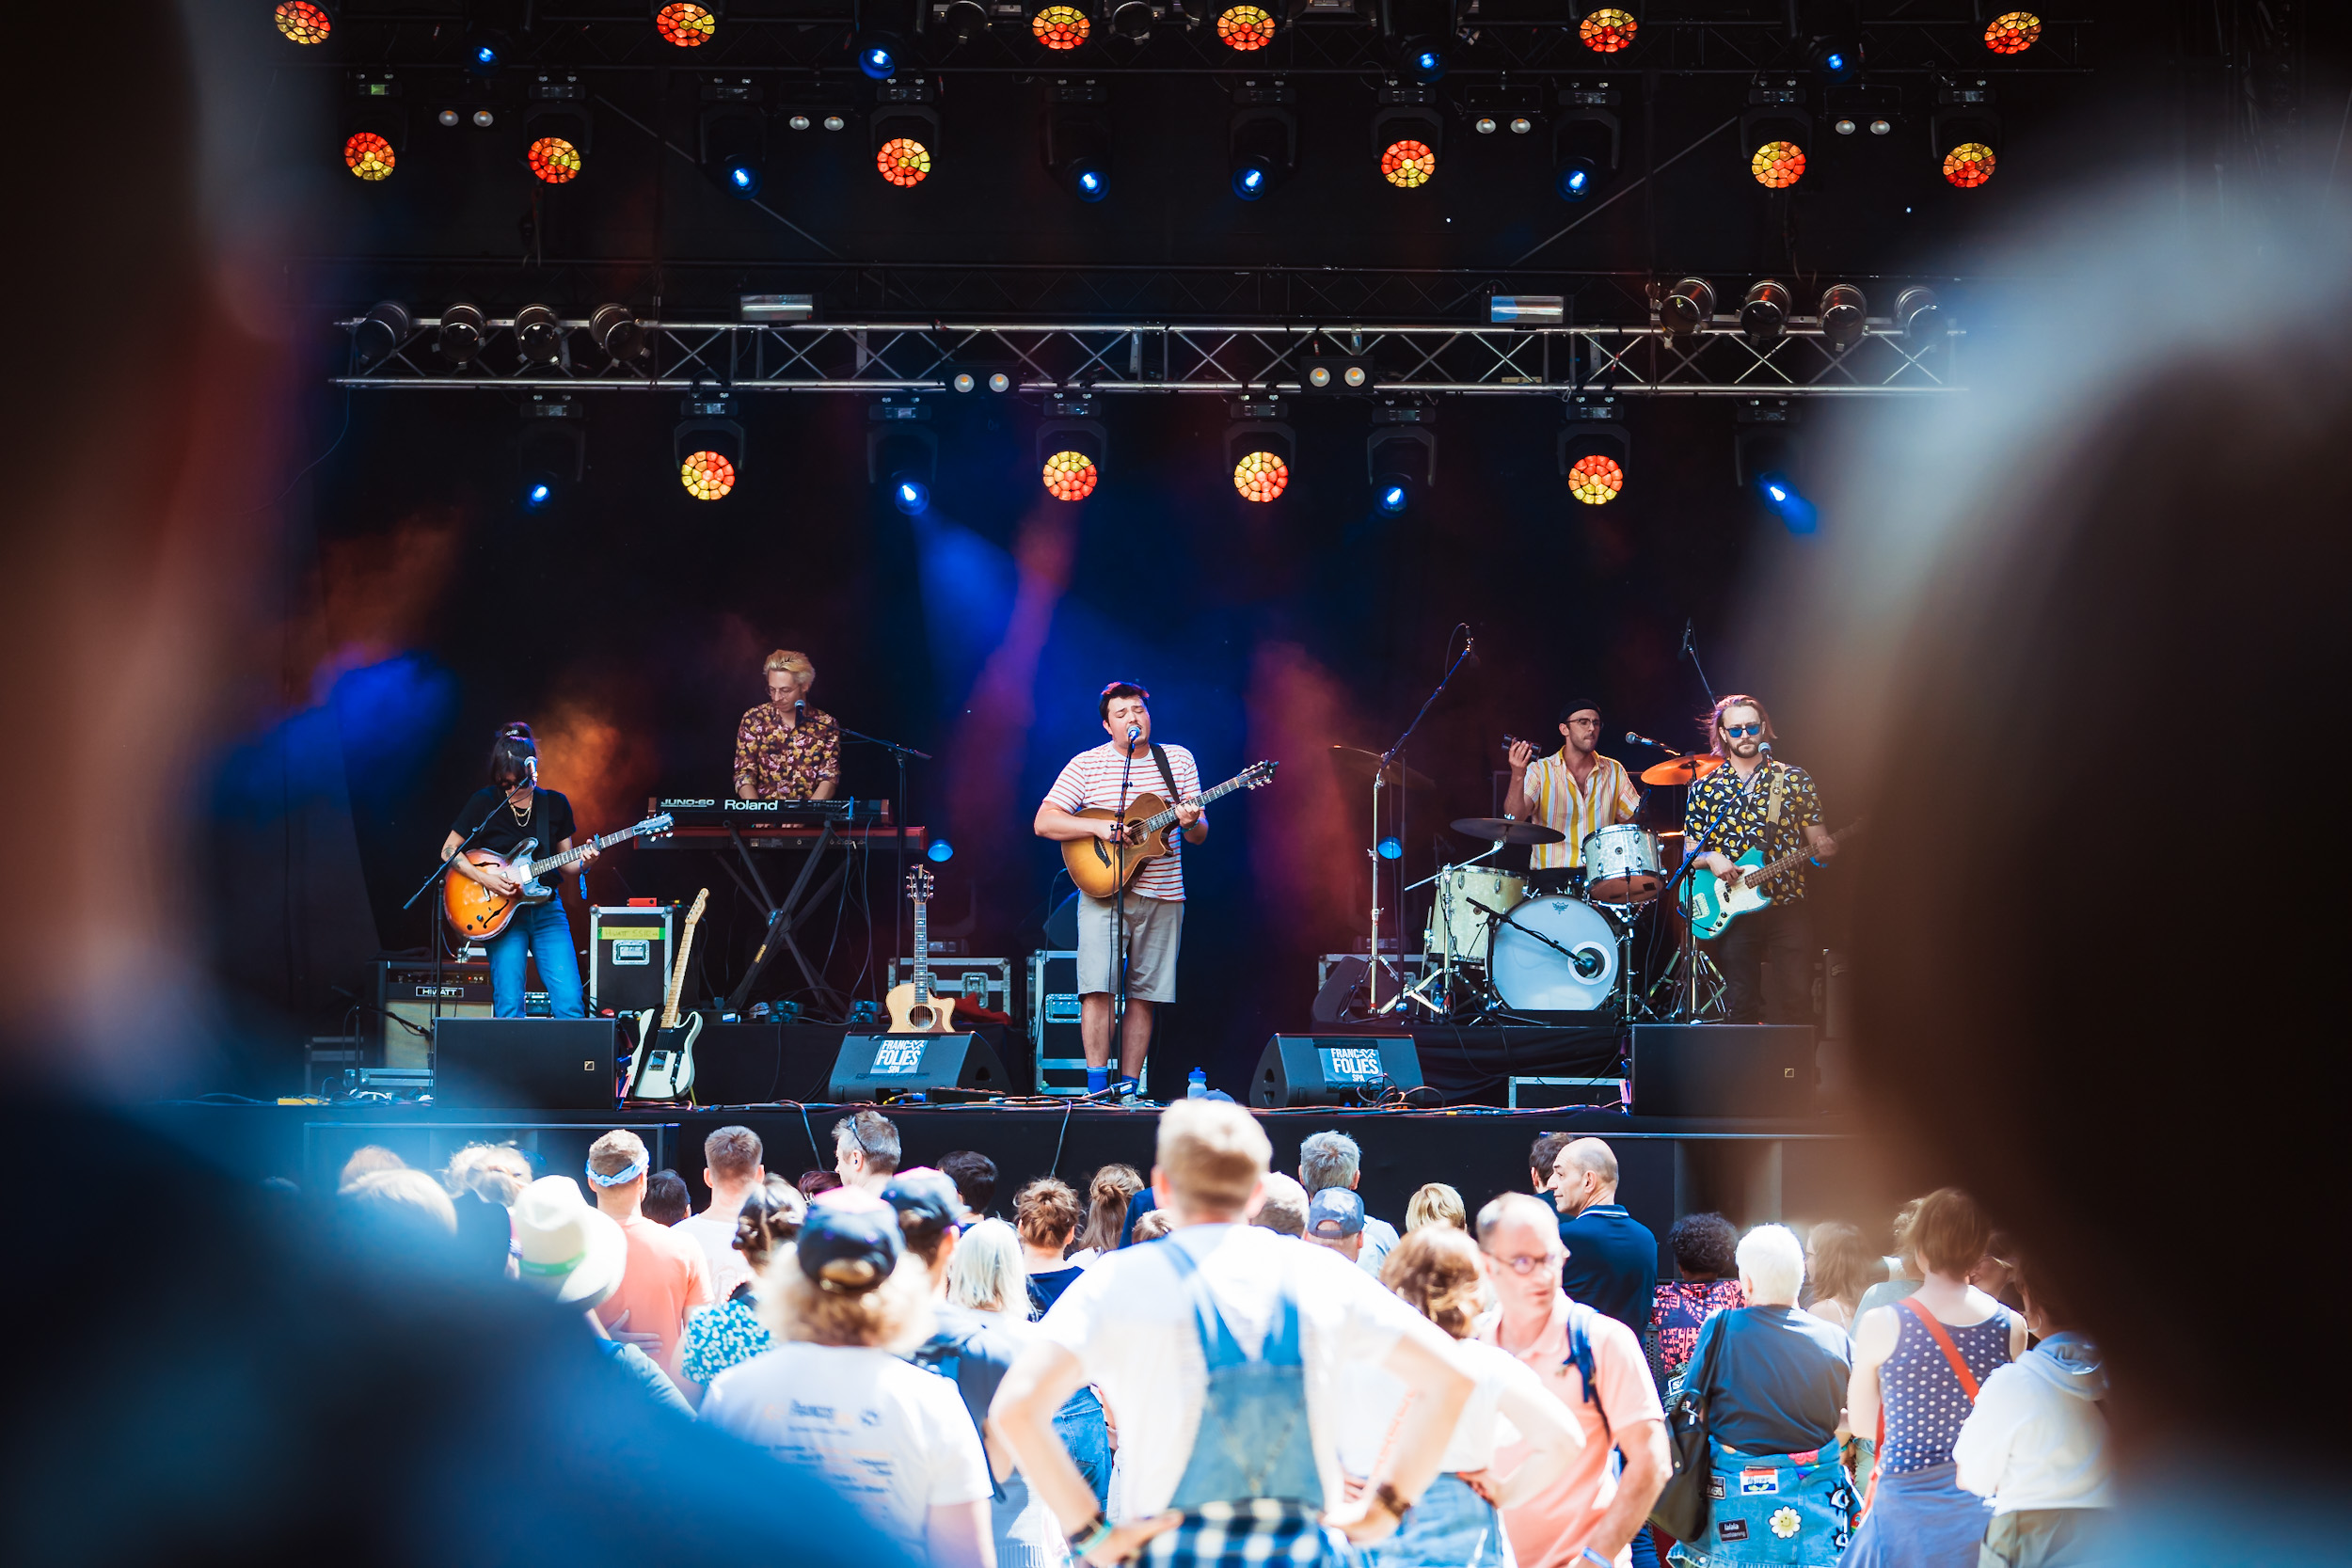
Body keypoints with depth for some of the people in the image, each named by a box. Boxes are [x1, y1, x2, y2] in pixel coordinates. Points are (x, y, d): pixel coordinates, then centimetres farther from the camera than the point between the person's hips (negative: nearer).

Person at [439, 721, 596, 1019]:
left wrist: (582, 863, -11)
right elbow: (448, 852, 1)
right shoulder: (485, 803, -2)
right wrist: (486, 879, -13)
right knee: (509, 1008, -7)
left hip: (547, 910, 2)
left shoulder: (555, 804, 6)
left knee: (570, 1003, -9)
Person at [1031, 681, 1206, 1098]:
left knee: (1144, 995, 3)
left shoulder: (1178, 760, 9)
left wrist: (1191, 824, -16)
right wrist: (1098, 827, -16)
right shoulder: (1086, 765, 1)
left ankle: (1128, 1087, 8)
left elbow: (1199, 835, 8)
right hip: (1103, 891, -3)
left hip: (1162, 895, 3)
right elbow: (1043, 822, -4)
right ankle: (1097, 1088, -13)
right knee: (1097, 986, -15)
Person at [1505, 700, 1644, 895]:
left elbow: (1635, 819, 15)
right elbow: (1514, 817, -14)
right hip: (1552, 872, -3)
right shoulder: (1540, 771, 1)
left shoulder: (1613, 771, 13)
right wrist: (1518, 776, -30)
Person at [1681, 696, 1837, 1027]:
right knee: (1740, 1006, 0)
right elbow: (1689, 853, 10)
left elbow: (1817, 839, 7)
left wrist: (1823, 847, -15)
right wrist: (1711, 859, -12)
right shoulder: (1705, 788, 8)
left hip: (1788, 909, -1)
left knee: (1797, 1000, -9)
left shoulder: (1794, 779, 7)